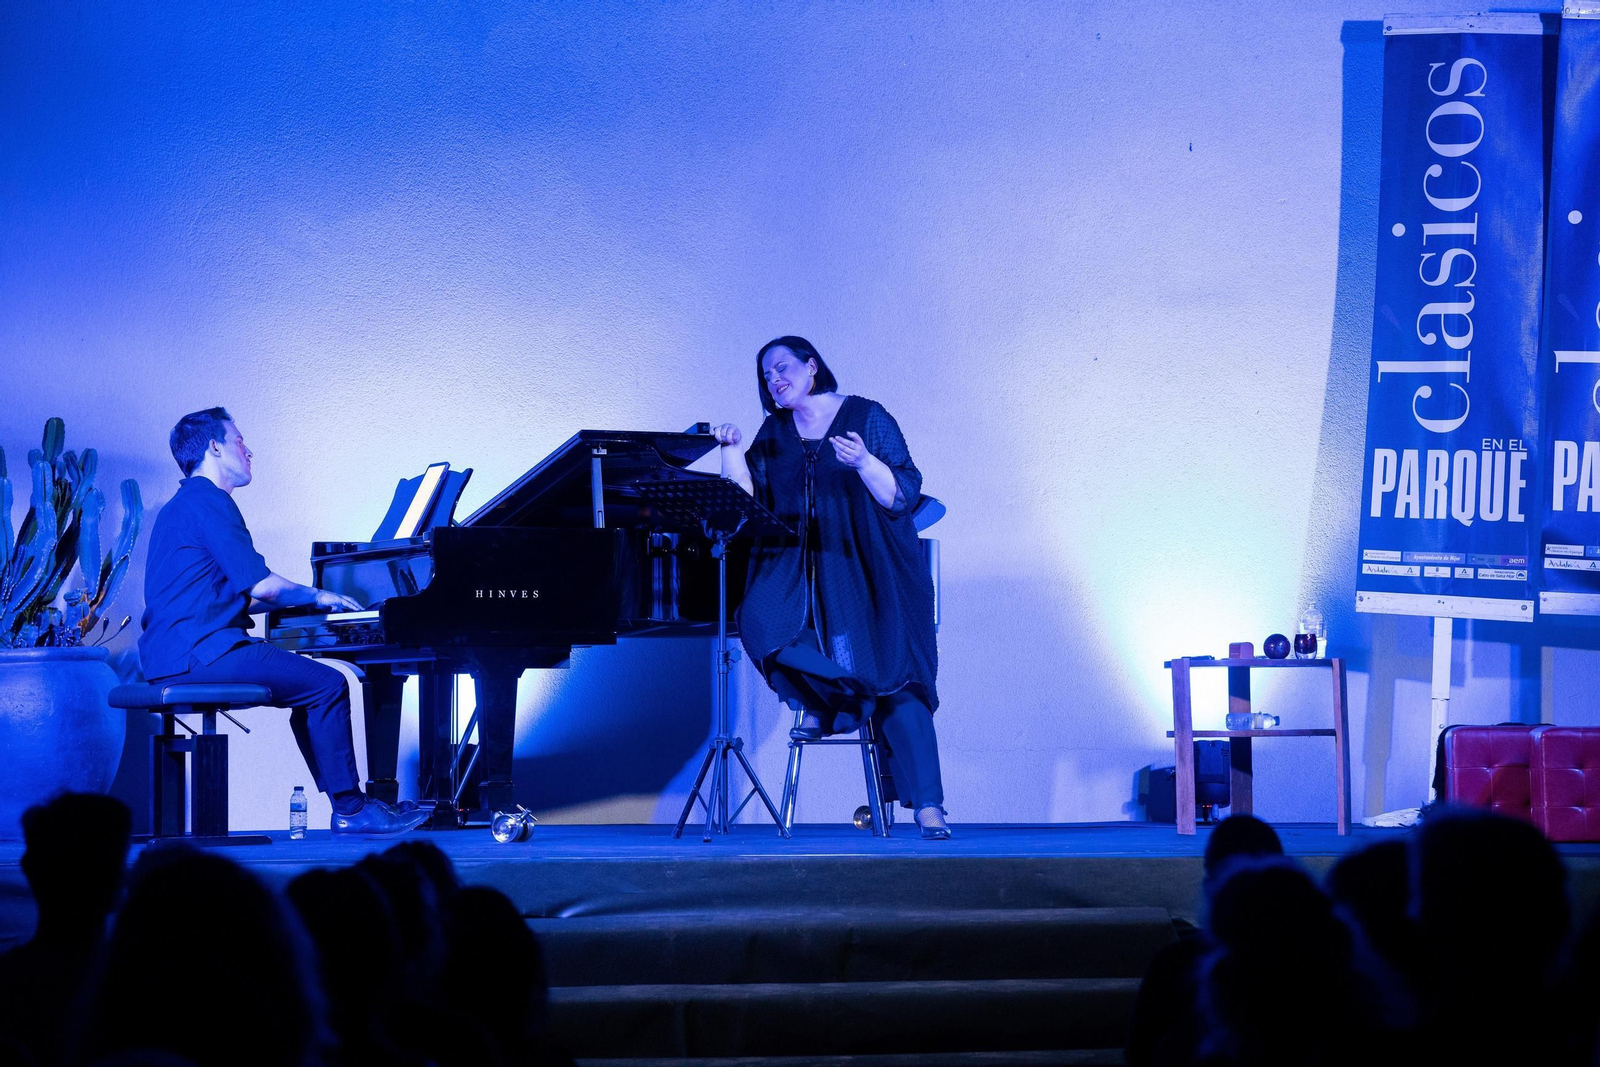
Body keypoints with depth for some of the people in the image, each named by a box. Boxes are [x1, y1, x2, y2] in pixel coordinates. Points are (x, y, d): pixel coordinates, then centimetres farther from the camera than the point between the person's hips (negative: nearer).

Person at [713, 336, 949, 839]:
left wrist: (863, 463, -23)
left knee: (893, 677, -12)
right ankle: (824, 702, 0)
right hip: (798, 574, 4)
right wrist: (732, 449, -8)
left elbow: (904, 496, -7)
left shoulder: (867, 417, 0)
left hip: (868, 572, -3)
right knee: (760, 620, -27)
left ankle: (928, 807, -11)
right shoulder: (774, 435, 13)